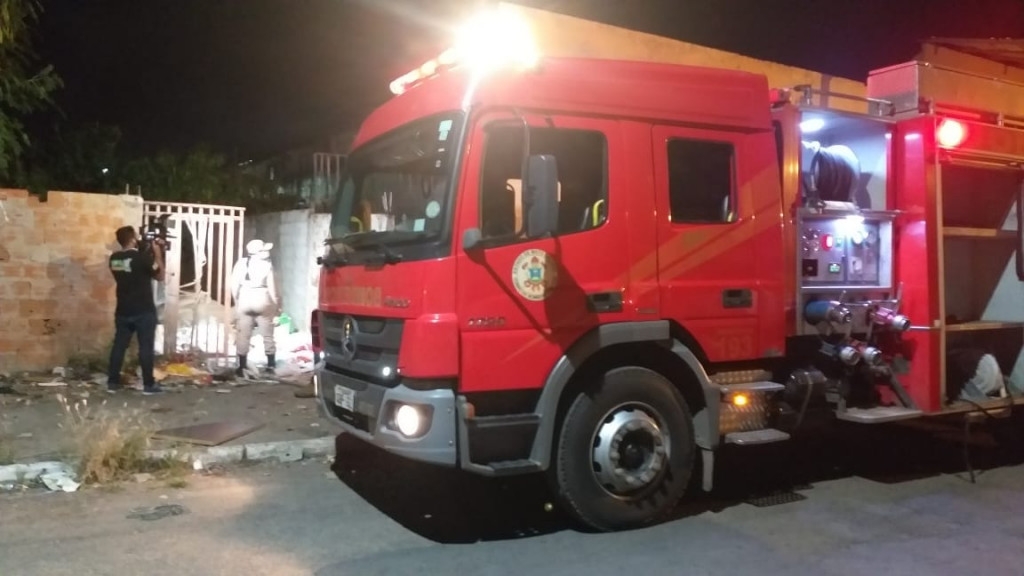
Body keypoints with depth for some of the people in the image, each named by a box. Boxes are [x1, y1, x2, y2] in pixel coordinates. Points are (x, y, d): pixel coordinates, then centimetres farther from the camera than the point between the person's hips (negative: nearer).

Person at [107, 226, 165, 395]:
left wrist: (149, 253, 15)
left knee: (119, 345, 11)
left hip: (123, 311, 6)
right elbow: (160, 276, -5)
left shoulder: (114, 258, 5)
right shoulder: (141, 257, -16)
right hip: (144, 311, -6)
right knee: (146, 347, 1)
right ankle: (148, 385, 5)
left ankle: (112, 382, 15)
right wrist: (158, 253, 1)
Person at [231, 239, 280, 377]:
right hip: (262, 300, -2)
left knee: (243, 334, 8)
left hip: (245, 300, 2)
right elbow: (272, 288, -9)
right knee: (267, 334, 10)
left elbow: (234, 285, -1)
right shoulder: (267, 265, -10)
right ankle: (270, 364, 15)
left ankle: (242, 366, 9)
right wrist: (276, 305, 2)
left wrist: (236, 301, 11)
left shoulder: (241, 263, -2)